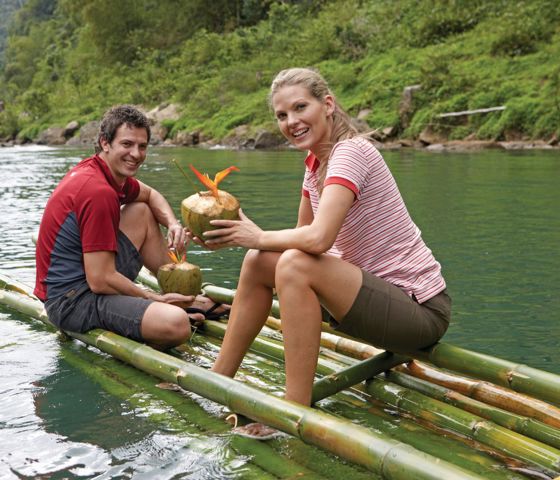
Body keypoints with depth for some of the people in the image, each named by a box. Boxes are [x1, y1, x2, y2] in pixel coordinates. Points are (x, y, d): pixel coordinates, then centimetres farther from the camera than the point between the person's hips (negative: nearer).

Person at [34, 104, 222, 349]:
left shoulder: (111, 173, 5)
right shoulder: (99, 191, -23)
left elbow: (150, 195, 26)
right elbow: (100, 281, -25)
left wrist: (173, 224, 4)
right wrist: (156, 299, -11)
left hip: (84, 275, 11)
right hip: (71, 299, -11)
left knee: (141, 212, 21)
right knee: (176, 324, -33)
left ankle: (187, 296, 19)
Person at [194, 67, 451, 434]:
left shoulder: (350, 151, -18)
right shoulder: (316, 163, 9)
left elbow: (318, 238, -31)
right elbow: (301, 237, 9)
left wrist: (259, 237, -14)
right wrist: (240, 236, -5)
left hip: (420, 309, -9)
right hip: (382, 294, 9)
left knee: (294, 265, -29)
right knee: (259, 262, 3)